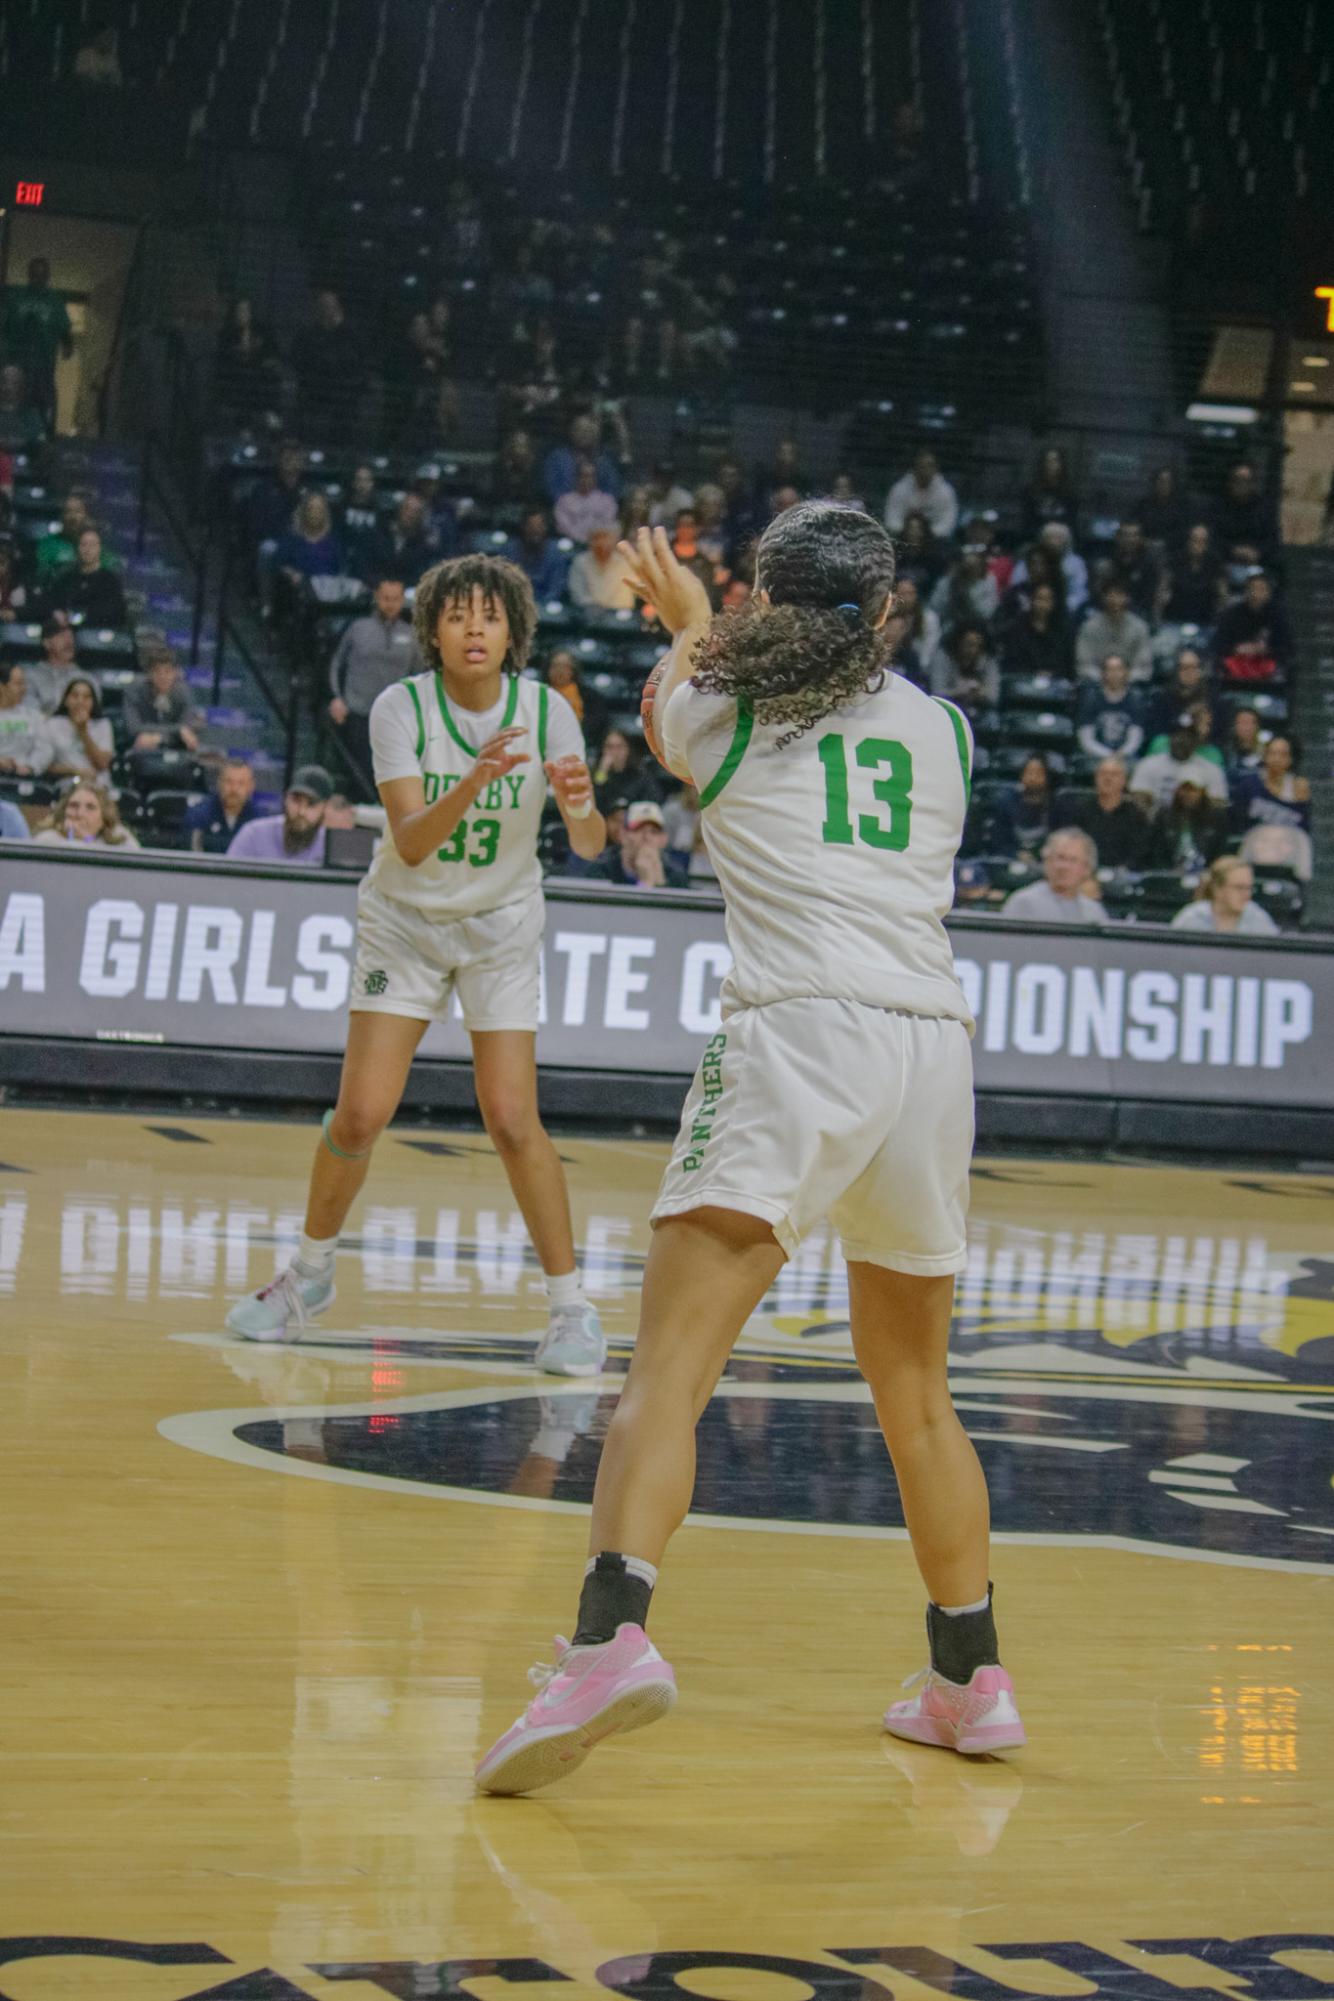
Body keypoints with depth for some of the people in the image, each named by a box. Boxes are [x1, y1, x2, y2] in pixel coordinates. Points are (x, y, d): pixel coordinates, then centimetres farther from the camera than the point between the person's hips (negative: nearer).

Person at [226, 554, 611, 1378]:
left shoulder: (546, 711, -14)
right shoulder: (400, 708, -17)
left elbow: (591, 846, -16)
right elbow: (409, 843, -27)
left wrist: (580, 803, -39)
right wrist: (472, 781, -44)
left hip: (504, 925, 0)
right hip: (405, 919, 0)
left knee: (513, 1122, -11)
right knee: (359, 1116, -5)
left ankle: (571, 1306, 1)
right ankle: (311, 1273, 20)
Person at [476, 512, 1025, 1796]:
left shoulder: (718, 711, 11)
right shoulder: (941, 729, 19)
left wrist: (688, 619, 60)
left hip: (794, 1036, -4)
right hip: (934, 1044, 4)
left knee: (668, 1367, -14)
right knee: (914, 1393, 20)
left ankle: (612, 1637, -35)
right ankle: (971, 1679, 28)